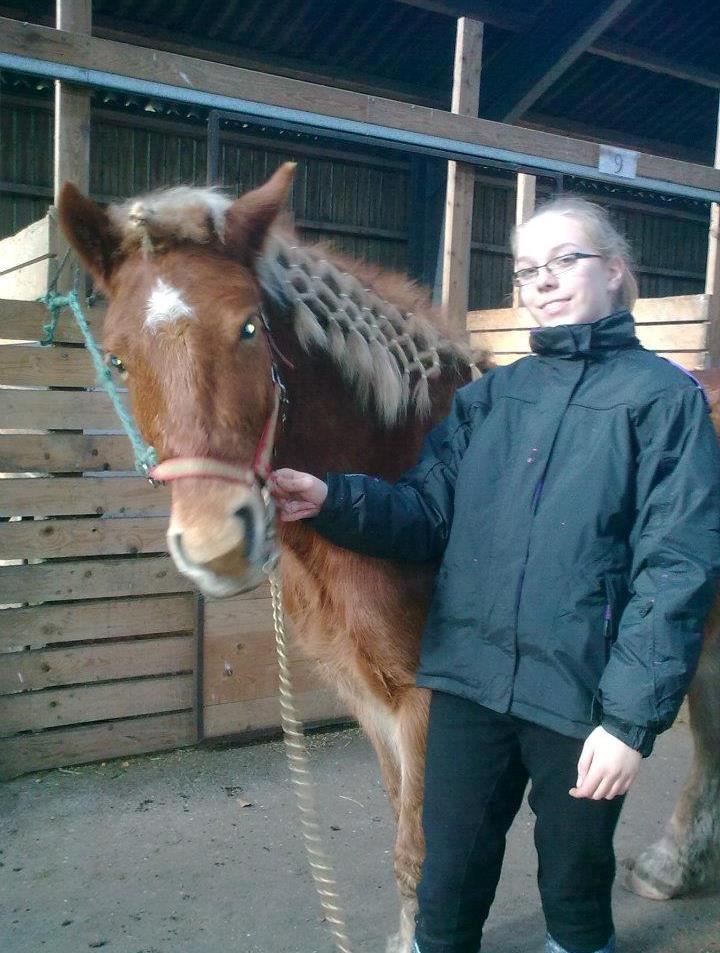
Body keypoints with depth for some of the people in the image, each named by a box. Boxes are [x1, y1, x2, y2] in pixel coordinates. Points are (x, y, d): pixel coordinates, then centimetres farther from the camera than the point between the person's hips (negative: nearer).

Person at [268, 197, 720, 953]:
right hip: (469, 677, 3)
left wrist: (633, 717, -14)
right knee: (448, 890, 16)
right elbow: (429, 514, 3)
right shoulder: (489, 396, 9)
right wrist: (332, 501, -14)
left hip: (581, 694, -3)